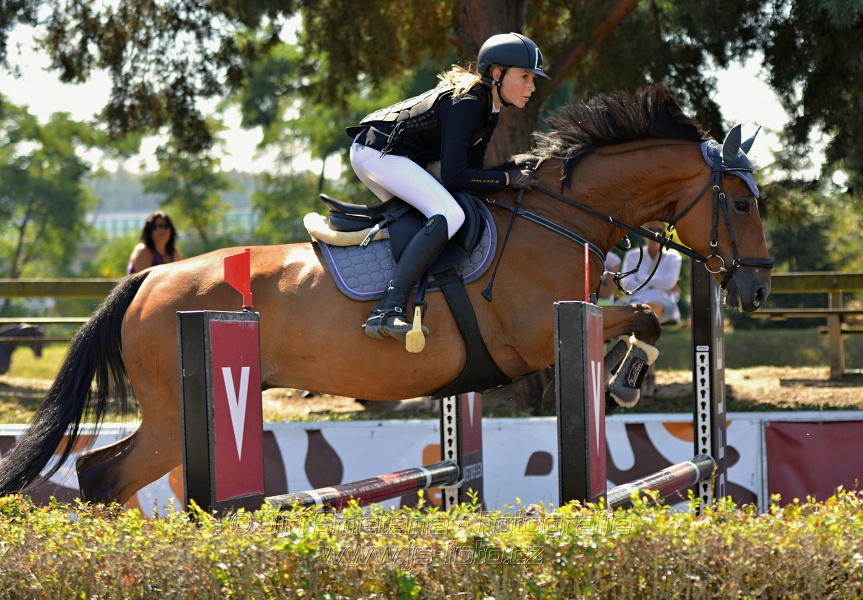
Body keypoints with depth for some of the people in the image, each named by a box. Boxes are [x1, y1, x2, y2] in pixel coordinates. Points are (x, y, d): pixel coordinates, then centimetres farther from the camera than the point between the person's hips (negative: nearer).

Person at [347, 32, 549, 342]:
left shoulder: (487, 109, 10)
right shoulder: (465, 104, -20)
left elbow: (471, 167, 15)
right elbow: (454, 176, -24)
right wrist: (508, 178, -17)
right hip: (377, 151, -11)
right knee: (449, 214, -26)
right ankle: (387, 311, -35)